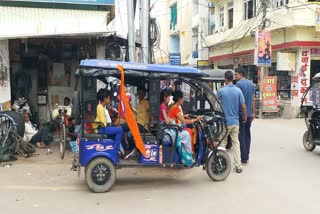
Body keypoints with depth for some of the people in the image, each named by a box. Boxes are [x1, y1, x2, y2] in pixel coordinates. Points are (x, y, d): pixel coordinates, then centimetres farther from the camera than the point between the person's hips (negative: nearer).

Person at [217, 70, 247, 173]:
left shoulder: (221, 91, -9)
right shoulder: (238, 90, -3)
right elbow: (243, 106, -2)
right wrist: (244, 116, 14)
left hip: (225, 121, -2)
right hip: (235, 121, 2)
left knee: (222, 143, 10)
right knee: (236, 143, 9)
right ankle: (238, 166, 8)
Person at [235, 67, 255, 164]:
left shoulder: (239, 84, -11)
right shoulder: (251, 83, 11)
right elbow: (253, 100, 13)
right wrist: (253, 113, 18)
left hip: (241, 113, -7)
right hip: (249, 113, 7)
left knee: (241, 135, -2)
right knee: (247, 134, 14)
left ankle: (244, 157, -2)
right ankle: (247, 156, 19)